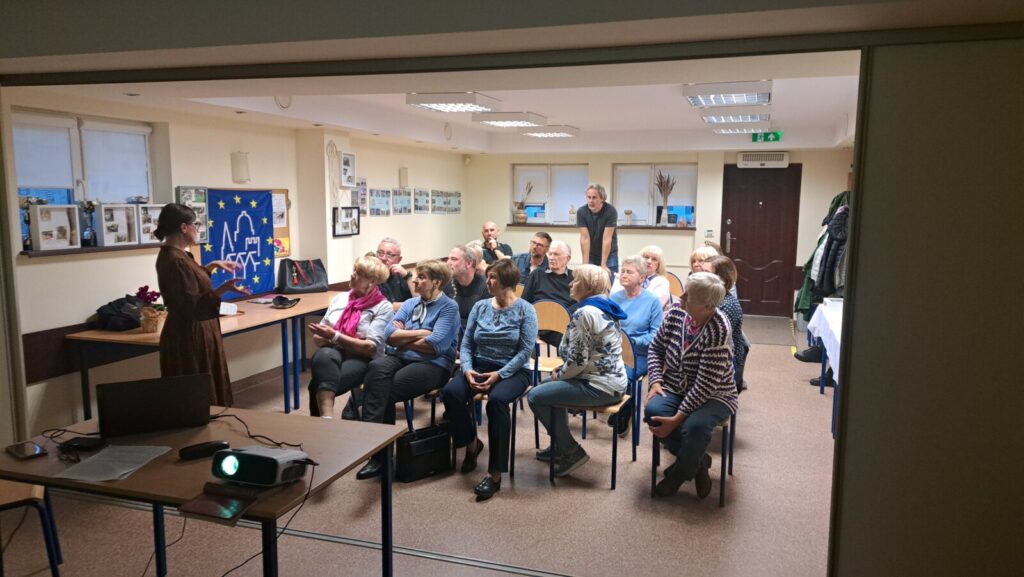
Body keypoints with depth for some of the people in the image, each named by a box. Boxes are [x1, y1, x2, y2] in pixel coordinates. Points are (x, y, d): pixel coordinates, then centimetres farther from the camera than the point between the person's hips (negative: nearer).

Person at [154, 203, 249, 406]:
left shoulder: (173, 255, 9)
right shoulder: (175, 260, -23)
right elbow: (193, 306, -27)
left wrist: (213, 266, 23)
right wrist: (224, 288, -34)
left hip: (192, 335, 11)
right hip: (189, 338, -11)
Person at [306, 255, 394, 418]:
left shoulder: (383, 307, 2)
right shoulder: (339, 298, 18)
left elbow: (370, 347, -9)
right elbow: (318, 338, 18)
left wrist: (335, 336, -14)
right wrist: (327, 339, -7)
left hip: (361, 359, -3)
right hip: (333, 352, 4)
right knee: (324, 356, -37)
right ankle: (326, 418, -50)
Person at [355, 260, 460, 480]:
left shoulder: (449, 307, 0)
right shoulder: (410, 303, 19)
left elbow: (435, 344, -14)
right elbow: (389, 335, 5)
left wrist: (403, 338, -1)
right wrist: (420, 332, -6)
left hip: (432, 364, -5)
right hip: (400, 358, 5)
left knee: (386, 391, -29)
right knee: (376, 367, -31)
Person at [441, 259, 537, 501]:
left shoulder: (525, 309, -3)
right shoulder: (480, 307, 9)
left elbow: (526, 350, -10)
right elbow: (466, 345, 7)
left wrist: (499, 374, -20)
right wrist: (468, 369, -13)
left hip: (513, 371, -4)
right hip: (479, 366, 4)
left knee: (496, 400, -36)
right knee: (450, 392, -25)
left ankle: (495, 474, -27)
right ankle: (471, 443, 4)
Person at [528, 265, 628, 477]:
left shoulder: (585, 313, -19)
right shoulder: (605, 308, 11)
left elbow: (578, 359, -22)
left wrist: (559, 375, -3)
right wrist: (563, 371, 11)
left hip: (600, 386, -10)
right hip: (612, 379, 10)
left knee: (535, 396, -3)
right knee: (549, 388, 26)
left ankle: (571, 451, 4)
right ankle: (560, 445, 31)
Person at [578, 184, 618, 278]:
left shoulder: (611, 211, -20)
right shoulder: (581, 212, -14)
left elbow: (607, 238, -23)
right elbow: (585, 238, -17)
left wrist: (603, 265, -24)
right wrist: (585, 263, -21)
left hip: (609, 254, -1)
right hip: (591, 255, 2)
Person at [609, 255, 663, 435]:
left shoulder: (652, 300, 0)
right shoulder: (614, 297, 13)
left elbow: (656, 334, -6)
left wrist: (632, 341, -18)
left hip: (638, 354, -4)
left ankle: (624, 413, 0)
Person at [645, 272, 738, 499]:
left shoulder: (718, 331, -25)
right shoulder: (676, 313, -7)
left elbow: (706, 384, -26)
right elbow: (656, 348, 7)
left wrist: (677, 419, -26)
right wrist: (656, 381, -9)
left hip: (712, 396, -5)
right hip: (674, 388, 5)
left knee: (694, 426, -35)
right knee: (653, 410, -27)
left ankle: (680, 473, 0)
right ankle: (698, 461, -2)